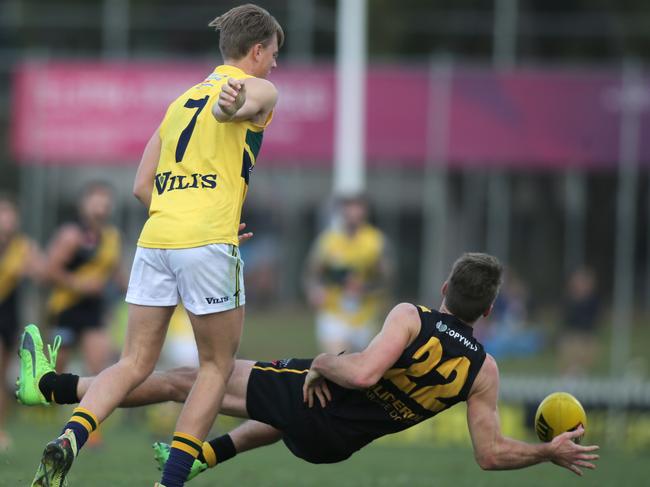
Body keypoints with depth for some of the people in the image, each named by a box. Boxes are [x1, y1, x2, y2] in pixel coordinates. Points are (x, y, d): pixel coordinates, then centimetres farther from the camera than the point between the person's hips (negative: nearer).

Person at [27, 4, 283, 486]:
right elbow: (234, 106, -22)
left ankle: (70, 438, -20)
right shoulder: (260, 91, 6)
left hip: (155, 237, 6)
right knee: (217, 366, 8)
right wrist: (232, 104, -44)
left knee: (135, 364, 6)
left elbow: (142, 186, 22)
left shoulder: (184, 99, 25)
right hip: (208, 244, -6)